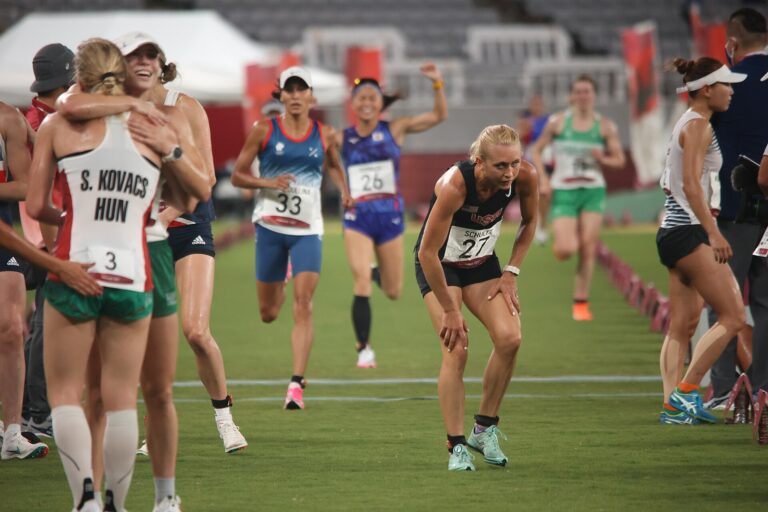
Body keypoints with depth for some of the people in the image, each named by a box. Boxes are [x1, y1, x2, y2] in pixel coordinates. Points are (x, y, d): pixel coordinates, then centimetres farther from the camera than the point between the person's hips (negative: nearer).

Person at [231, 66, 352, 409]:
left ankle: (297, 384, -17)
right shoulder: (264, 130, -1)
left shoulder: (324, 135, 5)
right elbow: (237, 175, 2)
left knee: (303, 304, -15)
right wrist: (268, 182, -16)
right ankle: (279, 290, 50)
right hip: (270, 226, 0)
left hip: (307, 229, 0)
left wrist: (343, 189, 6)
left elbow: (334, 166, 26)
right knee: (267, 313, 9)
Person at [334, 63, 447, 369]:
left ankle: (378, 273, 47)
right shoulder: (342, 139, 2)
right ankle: (364, 349, -1)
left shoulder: (394, 130, 1)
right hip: (357, 219, -1)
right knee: (361, 283, -16)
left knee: (393, 292, 10)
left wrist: (437, 84, -13)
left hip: (390, 216, 1)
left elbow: (439, 115, 0)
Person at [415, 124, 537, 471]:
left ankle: (485, 429, 2)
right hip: (439, 265, -4)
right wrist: (449, 310, -23)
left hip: (481, 262, 4)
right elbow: (427, 253, -29)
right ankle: (457, 448, -10)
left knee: (509, 338, -15)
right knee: (456, 350, -19)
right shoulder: (454, 185, -35)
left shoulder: (525, 177, -21)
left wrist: (511, 274, -3)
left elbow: (529, 222, 3)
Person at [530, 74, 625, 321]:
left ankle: (581, 302, 5)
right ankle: (559, 242, 26)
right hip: (563, 192, -1)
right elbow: (536, 150, 9)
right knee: (566, 250, -14)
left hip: (593, 191, 2)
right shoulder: (558, 122, 0)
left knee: (588, 248, -5)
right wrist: (543, 180, -3)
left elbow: (620, 160, 8)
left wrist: (603, 159, -14)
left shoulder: (606, 126, 3)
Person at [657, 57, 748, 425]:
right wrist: (713, 232, -26)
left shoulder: (689, 124, 18)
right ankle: (684, 391, -10)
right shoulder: (698, 125, -12)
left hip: (674, 229, 10)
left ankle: (674, 405, 3)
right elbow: (691, 184, -21)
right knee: (732, 317, -9)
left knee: (682, 326, 7)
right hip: (688, 232, -10)